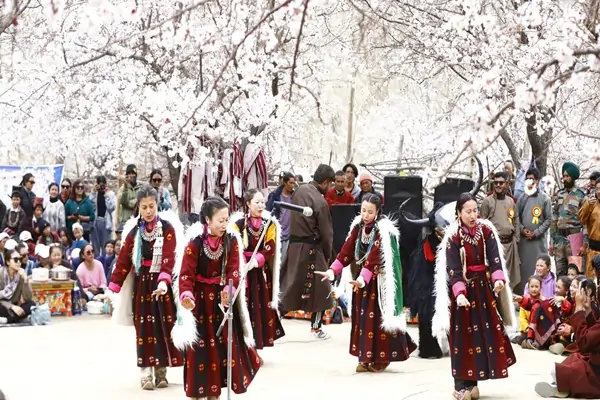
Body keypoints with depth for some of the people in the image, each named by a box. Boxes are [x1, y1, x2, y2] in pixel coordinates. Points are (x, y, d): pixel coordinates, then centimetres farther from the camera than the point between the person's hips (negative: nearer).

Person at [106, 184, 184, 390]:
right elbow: (123, 261, 3)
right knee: (144, 328, 1)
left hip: (161, 283, -2)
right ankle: (146, 373, 2)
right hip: (142, 284, 2)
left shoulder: (168, 229, -6)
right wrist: (113, 288, -4)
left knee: (163, 327, 3)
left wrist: (163, 281, -33)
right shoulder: (134, 231, 3)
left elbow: (169, 258, -17)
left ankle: (161, 371, 13)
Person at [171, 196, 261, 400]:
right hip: (200, 297, -3)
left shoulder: (231, 239, -7)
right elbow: (186, 273, -19)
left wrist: (229, 290, -28)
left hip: (221, 295, 4)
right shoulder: (195, 241, -17)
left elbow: (234, 269, -10)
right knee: (199, 345, -3)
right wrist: (186, 295, -36)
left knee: (225, 342, 6)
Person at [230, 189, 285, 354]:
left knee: (261, 308, 4)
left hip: (261, 272, 3)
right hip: (242, 270, -3)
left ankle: (256, 348, 12)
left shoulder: (269, 223, 5)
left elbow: (271, 248, -4)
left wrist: (256, 261, -17)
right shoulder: (239, 223, -3)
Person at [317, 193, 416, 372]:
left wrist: (364, 278, -40)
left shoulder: (383, 230, -18)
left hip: (379, 281, -7)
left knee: (378, 316, -6)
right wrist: (332, 270, -15)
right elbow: (347, 250, -3)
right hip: (362, 277, 7)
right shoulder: (358, 226, 2)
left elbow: (374, 257, -29)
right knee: (362, 316, 8)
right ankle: (366, 357, 14)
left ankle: (381, 358, 2)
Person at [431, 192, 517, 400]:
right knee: (462, 335, -3)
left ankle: (472, 381, 14)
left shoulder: (487, 231, -5)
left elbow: (495, 259, -14)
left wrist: (499, 280, -33)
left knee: (484, 332, 5)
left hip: (483, 286, 4)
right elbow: (453, 270, -20)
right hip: (462, 287, -4)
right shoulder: (453, 237, -14)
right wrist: (459, 293, -35)